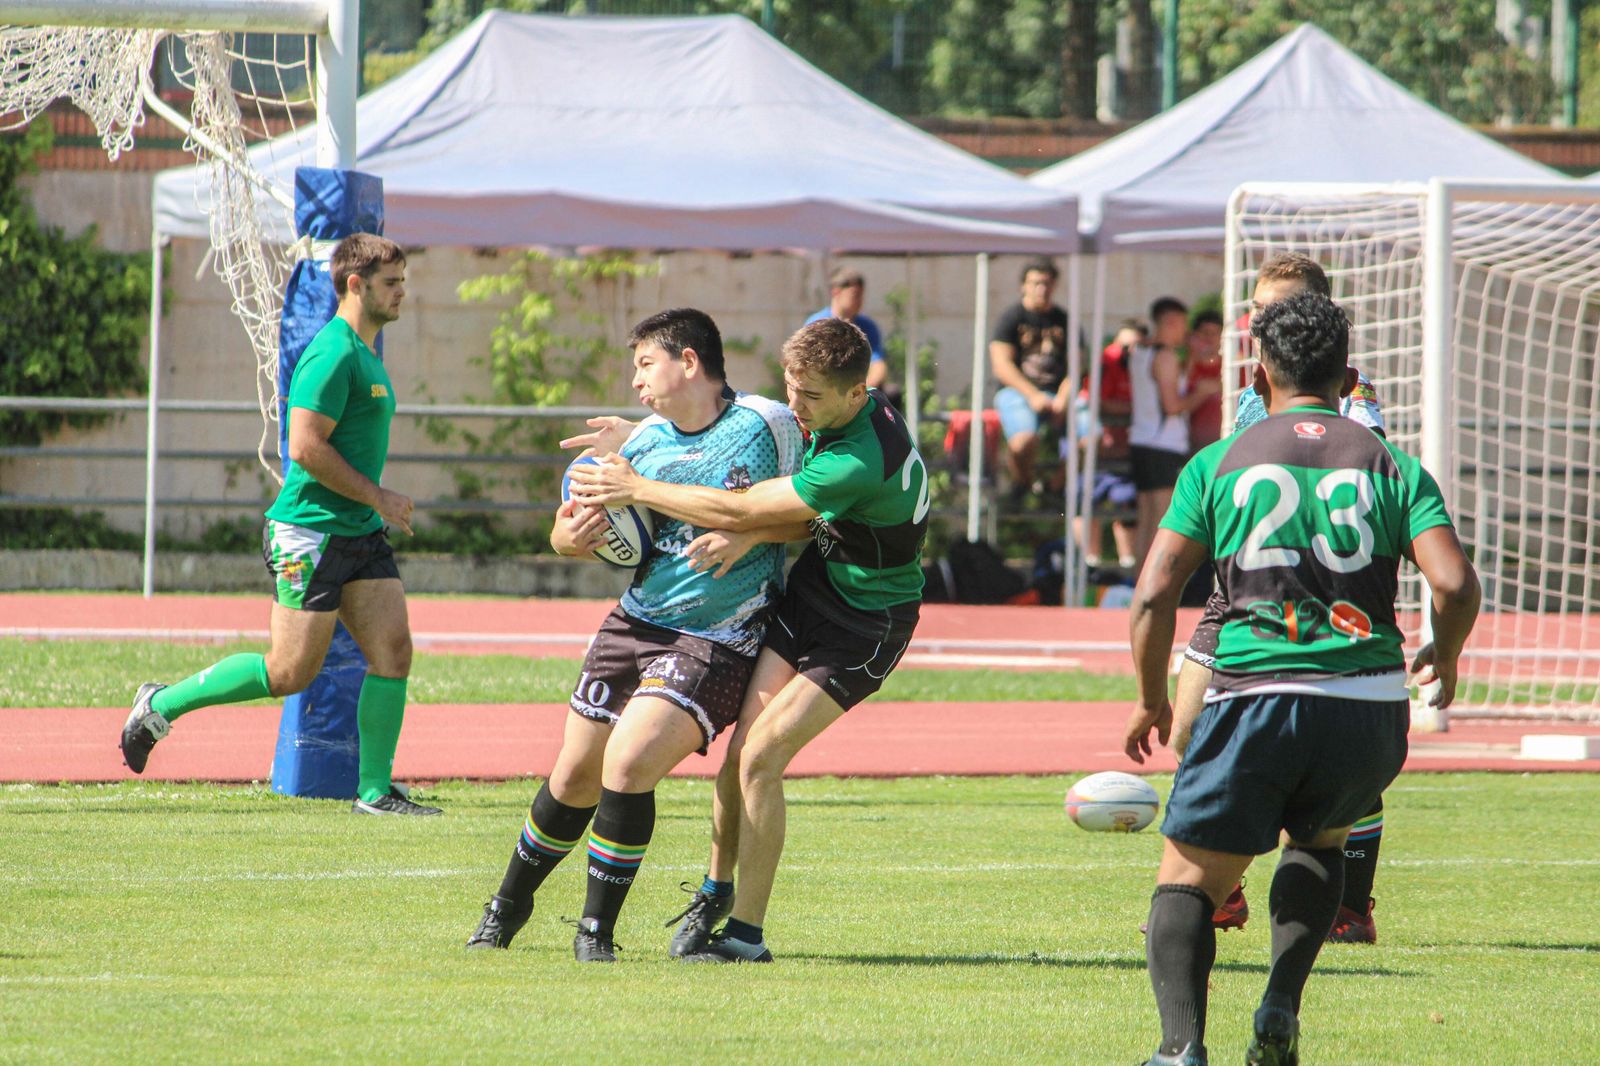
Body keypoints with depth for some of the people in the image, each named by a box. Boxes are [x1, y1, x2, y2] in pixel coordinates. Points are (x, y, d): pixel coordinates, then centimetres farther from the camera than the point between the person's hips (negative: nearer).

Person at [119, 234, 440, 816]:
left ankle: (375, 791, 3)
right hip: (312, 532, -9)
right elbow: (306, 447, -22)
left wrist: (378, 506, 16)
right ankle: (163, 705, 9)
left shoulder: (364, 353, 16)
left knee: (392, 649, -1)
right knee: (290, 672, -6)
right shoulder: (332, 353, -16)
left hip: (361, 531, 9)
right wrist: (378, 497, -15)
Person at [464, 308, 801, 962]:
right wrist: (568, 534, -9)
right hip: (635, 622, 5)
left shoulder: (767, 426, -8)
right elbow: (581, 527, 15)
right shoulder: (644, 440, 7)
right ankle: (509, 905, 31)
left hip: (716, 639, -5)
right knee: (575, 776, 8)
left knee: (628, 763, -21)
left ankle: (597, 929, -5)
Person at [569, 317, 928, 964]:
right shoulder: (831, 417, -4)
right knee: (744, 747, -1)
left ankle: (747, 934, -5)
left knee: (760, 758, -14)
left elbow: (740, 509, -26)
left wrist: (634, 490, -18)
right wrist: (750, 537, -18)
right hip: (814, 586, 8)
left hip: (867, 621, -8)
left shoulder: (860, 462, -32)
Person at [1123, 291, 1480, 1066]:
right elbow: (1454, 586, -4)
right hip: (1369, 705, 2)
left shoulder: (1218, 463, 7)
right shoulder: (1392, 466, 8)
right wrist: (1444, 657, 17)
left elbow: (1153, 596, 1)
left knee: (1186, 881, 7)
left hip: (1255, 698, -2)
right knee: (1319, 839, 31)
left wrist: (1152, 703, 15)